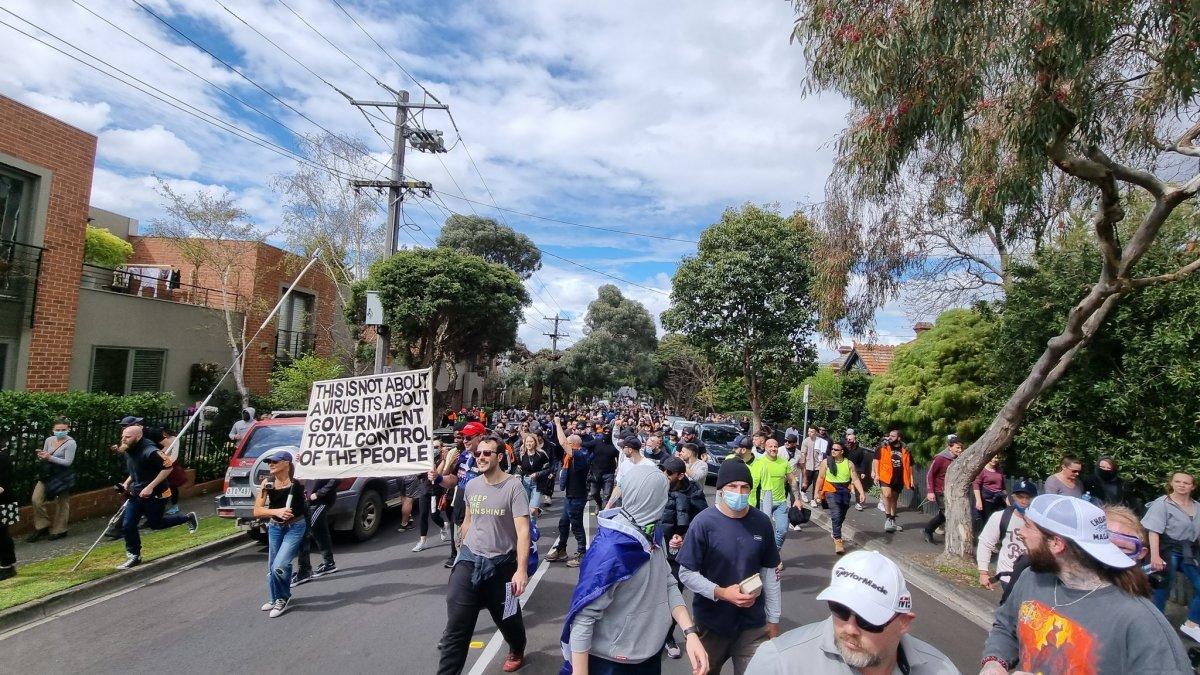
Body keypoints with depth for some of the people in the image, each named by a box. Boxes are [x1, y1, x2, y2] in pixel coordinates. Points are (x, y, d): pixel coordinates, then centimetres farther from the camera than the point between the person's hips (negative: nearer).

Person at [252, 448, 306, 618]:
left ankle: (283, 598, 13)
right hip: (275, 527, 4)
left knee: (279, 566, -15)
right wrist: (277, 511, -29)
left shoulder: (297, 482, -19)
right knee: (272, 567, 15)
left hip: (295, 528, -4)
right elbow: (257, 511, -12)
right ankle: (276, 599, 40)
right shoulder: (266, 483, -10)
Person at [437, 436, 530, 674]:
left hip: (500, 564, -3)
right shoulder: (471, 486, 3)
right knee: (456, 627, -3)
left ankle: (517, 651, 48)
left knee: (507, 619, 19)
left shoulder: (513, 487, -15)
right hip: (469, 561, 3)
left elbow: (523, 530, -20)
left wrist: (521, 570, -27)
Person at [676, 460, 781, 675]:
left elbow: (769, 573, 5)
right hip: (711, 622, -2)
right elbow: (686, 573, -12)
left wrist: (773, 620, 8)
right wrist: (721, 593, -23)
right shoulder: (704, 522, -15)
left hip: (753, 623, 2)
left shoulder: (762, 522, -3)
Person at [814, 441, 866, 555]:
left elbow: (855, 479, -2)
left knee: (842, 516, 16)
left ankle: (835, 533, 41)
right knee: (836, 515, -16)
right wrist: (817, 492, 3)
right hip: (832, 491, -3)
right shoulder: (826, 462, -4)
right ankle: (838, 541, -12)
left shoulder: (849, 464, -1)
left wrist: (862, 493, -13)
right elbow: (820, 478, 2)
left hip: (845, 491, 3)